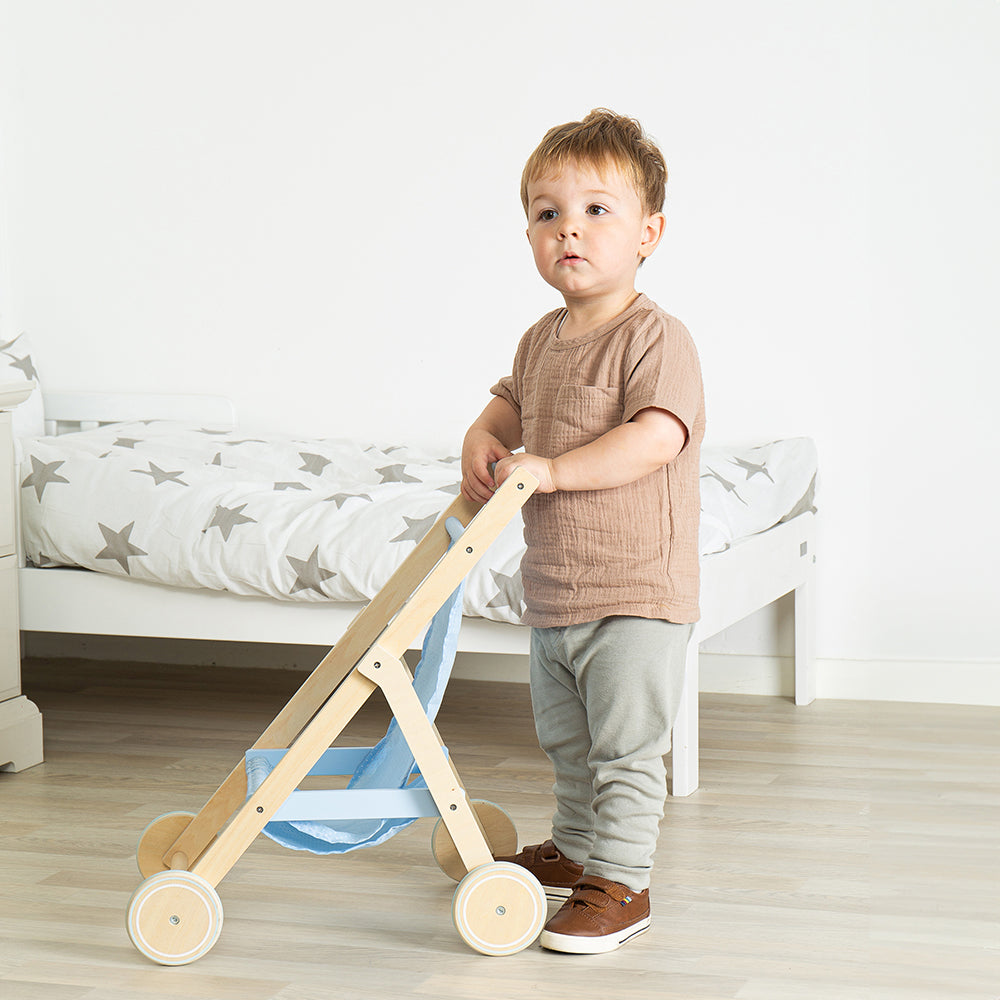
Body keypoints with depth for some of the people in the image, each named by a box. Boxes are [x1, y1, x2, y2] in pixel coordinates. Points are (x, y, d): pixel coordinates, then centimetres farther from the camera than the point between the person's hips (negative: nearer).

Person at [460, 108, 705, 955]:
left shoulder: (656, 338, -17)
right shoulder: (543, 340, 9)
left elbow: (656, 439, -28)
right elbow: (512, 406, 24)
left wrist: (550, 469, -32)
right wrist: (483, 441, 1)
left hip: (636, 592, -9)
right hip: (554, 589, 9)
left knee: (626, 748, -2)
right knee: (566, 740, 23)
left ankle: (619, 883, 7)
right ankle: (575, 849, 41)